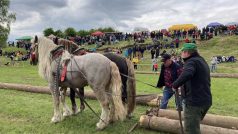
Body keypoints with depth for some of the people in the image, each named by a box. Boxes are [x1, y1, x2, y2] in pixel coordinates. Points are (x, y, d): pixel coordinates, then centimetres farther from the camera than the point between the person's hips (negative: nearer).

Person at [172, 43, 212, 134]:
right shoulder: (201, 61, 17)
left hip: (194, 101, -10)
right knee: (195, 127, 25)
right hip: (205, 100, 10)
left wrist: (175, 85, -25)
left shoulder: (192, 61, -15)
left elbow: (187, 74, -37)